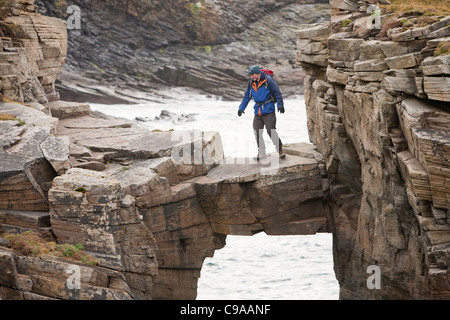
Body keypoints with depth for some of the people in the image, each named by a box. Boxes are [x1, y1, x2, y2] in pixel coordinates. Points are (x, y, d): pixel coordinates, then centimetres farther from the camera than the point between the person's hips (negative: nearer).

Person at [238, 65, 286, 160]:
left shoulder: (268, 80, -9)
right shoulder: (251, 83, 9)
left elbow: (277, 93, -6)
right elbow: (247, 96, 19)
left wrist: (280, 105, -13)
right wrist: (241, 108, 17)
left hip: (268, 111, -6)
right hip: (258, 112, 6)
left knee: (271, 131, -11)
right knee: (257, 133, 1)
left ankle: (280, 150, 0)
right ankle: (261, 153, 11)